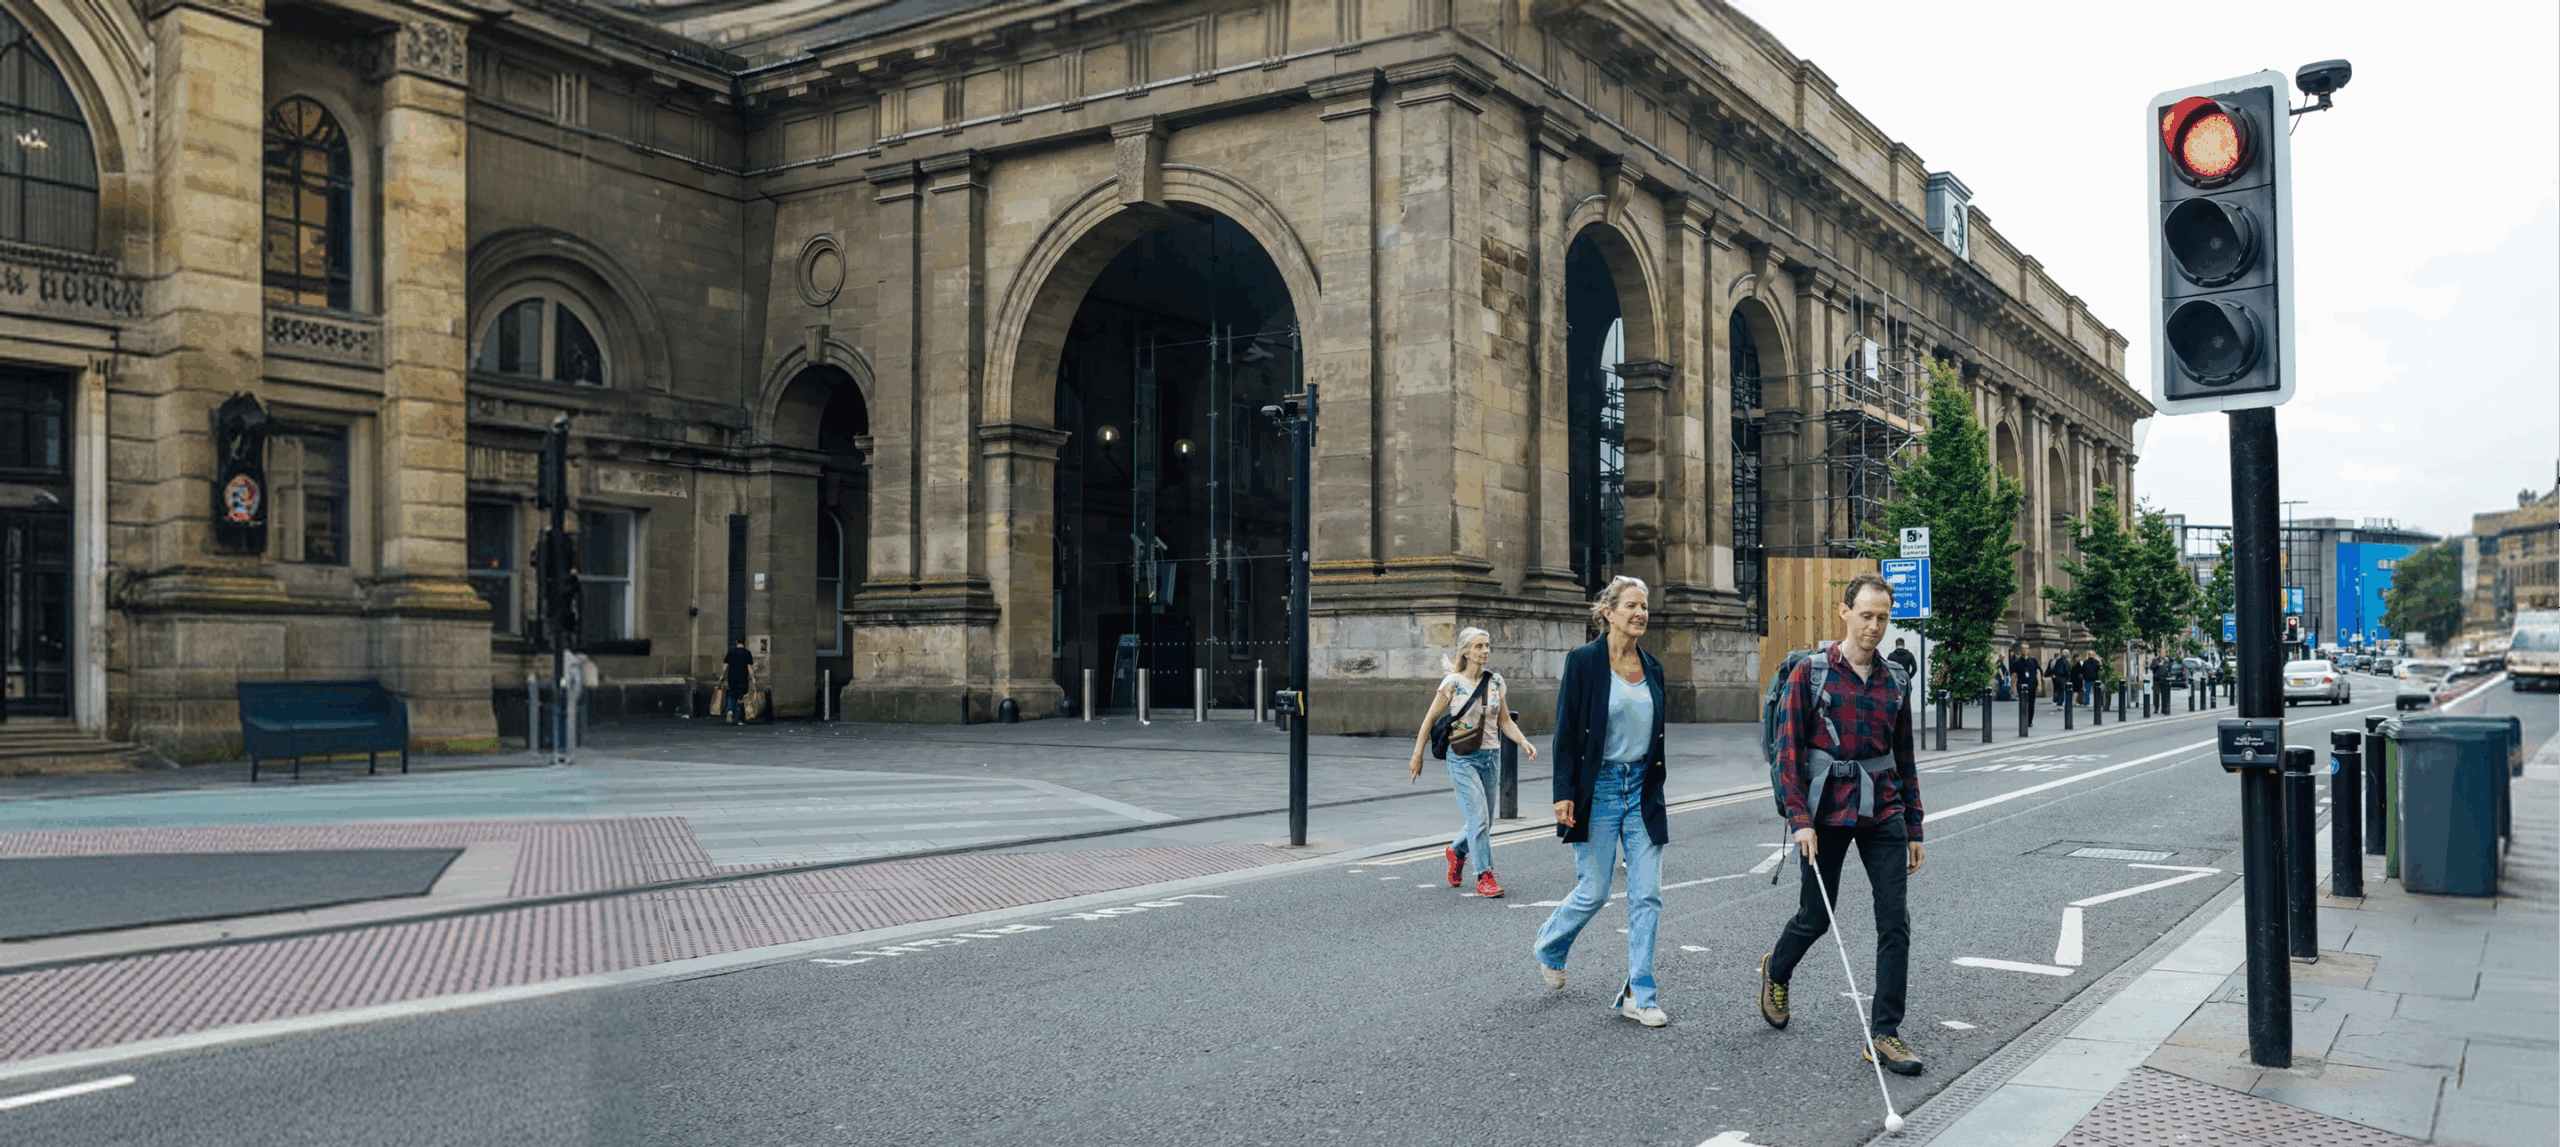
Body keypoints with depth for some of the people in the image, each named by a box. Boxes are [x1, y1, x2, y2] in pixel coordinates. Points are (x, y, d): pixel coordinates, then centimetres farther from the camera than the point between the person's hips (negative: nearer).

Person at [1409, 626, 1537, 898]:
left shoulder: (1495, 682, 6)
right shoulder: (1453, 682, -6)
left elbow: (1505, 721, 10)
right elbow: (1430, 719, -1)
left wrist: (1524, 742, -7)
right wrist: (1418, 754, -3)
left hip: (1491, 756, 5)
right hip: (1463, 758, -5)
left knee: (1484, 822, 12)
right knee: (1479, 818, -14)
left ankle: (1456, 851, 40)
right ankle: (1485, 877, -7)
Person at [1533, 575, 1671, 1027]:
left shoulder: (1652, 667, 8)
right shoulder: (1583, 662, -8)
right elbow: (1565, 731, -9)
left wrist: (1657, 790, 15)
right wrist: (1564, 794, -13)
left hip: (1642, 788, 5)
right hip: (1598, 787, -5)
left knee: (1647, 895, 0)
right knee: (1593, 892, 1)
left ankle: (1638, 995, 7)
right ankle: (1549, 947, 31)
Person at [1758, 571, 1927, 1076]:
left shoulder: (1894, 683, 9)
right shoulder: (1810, 674, -4)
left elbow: (1905, 760, 15)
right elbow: (1788, 749, -7)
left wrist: (1914, 828, 13)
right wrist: (1800, 819, -15)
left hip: (1883, 816, 4)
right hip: (1827, 814, -3)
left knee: (1895, 923, -3)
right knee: (1816, 916, 8)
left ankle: (1885, 1033, 5)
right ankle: (1775, 972, 39)